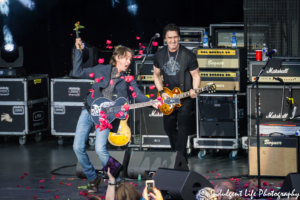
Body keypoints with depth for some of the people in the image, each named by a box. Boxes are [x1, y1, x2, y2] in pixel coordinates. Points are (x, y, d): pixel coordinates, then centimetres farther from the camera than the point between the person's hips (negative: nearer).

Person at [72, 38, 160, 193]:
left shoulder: (128, 80, 7)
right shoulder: (102, 70, 7)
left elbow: (139, 95, -3)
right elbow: (77, 72, 9)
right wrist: (78, 51, 3)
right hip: (89, 111, 2)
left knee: (100, 149, -22)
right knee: (78, 147, -6)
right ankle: (93, 179, 12)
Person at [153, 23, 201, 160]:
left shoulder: (188, 55, -11)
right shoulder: (159, 55, 1)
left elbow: (195, 75, -5)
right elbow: (156, 74, 11)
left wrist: (194, 90, -23)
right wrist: (161, 92, -2)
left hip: (185, 96, -5)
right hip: (167, 97, 5)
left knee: (183, 126, -17)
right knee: (169, 127, 12)